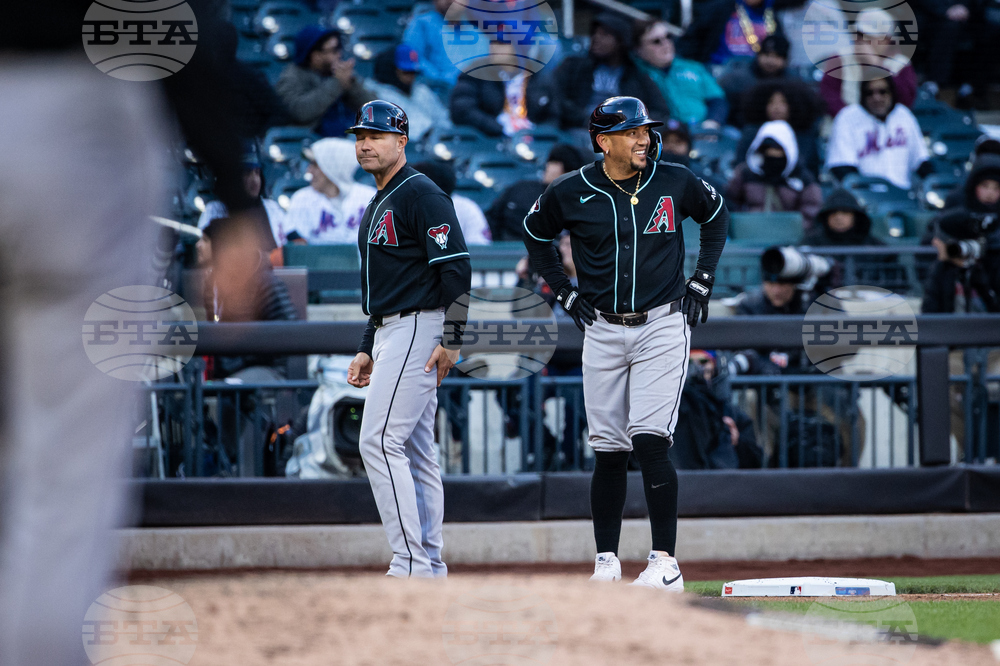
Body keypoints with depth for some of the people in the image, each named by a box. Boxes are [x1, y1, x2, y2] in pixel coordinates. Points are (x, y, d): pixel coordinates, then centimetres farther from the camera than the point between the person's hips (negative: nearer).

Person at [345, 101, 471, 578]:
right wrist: (367, 349, 21)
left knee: (380, 441, -16)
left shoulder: (420, 194, -11)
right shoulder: (377, 206, 20)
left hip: (418, 330, -11)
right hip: (390, 333, 11)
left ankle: (410, 564, -18)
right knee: (414, 451, 10)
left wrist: (451, 337, -23)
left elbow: (456, 267, -18)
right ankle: (429, 568, 12)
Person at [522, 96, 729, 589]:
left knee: (650, 440, -14)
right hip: (602, 331, 2)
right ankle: (606, 563, 13)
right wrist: (564, 292, 8)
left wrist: (702, 281, 11)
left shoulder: (675, 182, -3)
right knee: (608, 451, 3)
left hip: (662, 326, -2)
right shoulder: (570, 194, -3)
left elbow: (716, 215, 17)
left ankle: (665, 562, -13)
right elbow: (535, 235, 16)